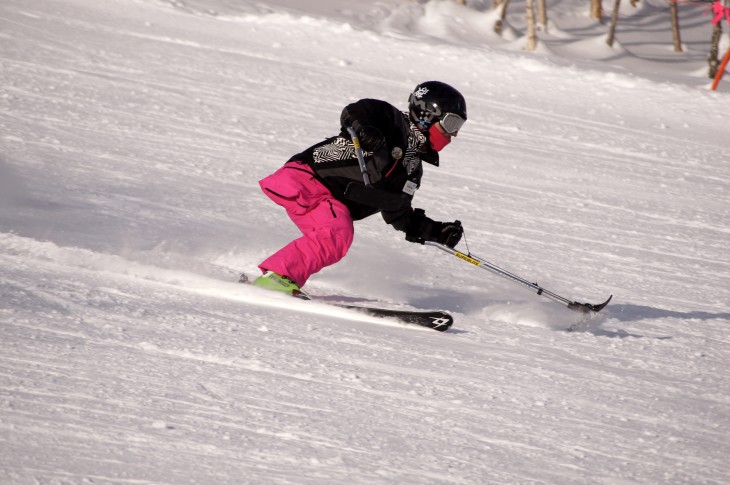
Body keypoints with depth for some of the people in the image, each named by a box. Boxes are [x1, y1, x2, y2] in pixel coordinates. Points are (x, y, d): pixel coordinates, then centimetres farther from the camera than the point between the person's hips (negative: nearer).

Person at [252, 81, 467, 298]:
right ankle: (277, 277, -27)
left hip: (332, 201, 9)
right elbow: (354, 112, -22)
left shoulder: (413, 169, 18)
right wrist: (367, 133, -44)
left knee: (338, 239, -16)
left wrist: (438, 232, 12)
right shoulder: (394, 122, -6)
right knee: (337, 233, -28)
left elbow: (398, 214, 21)